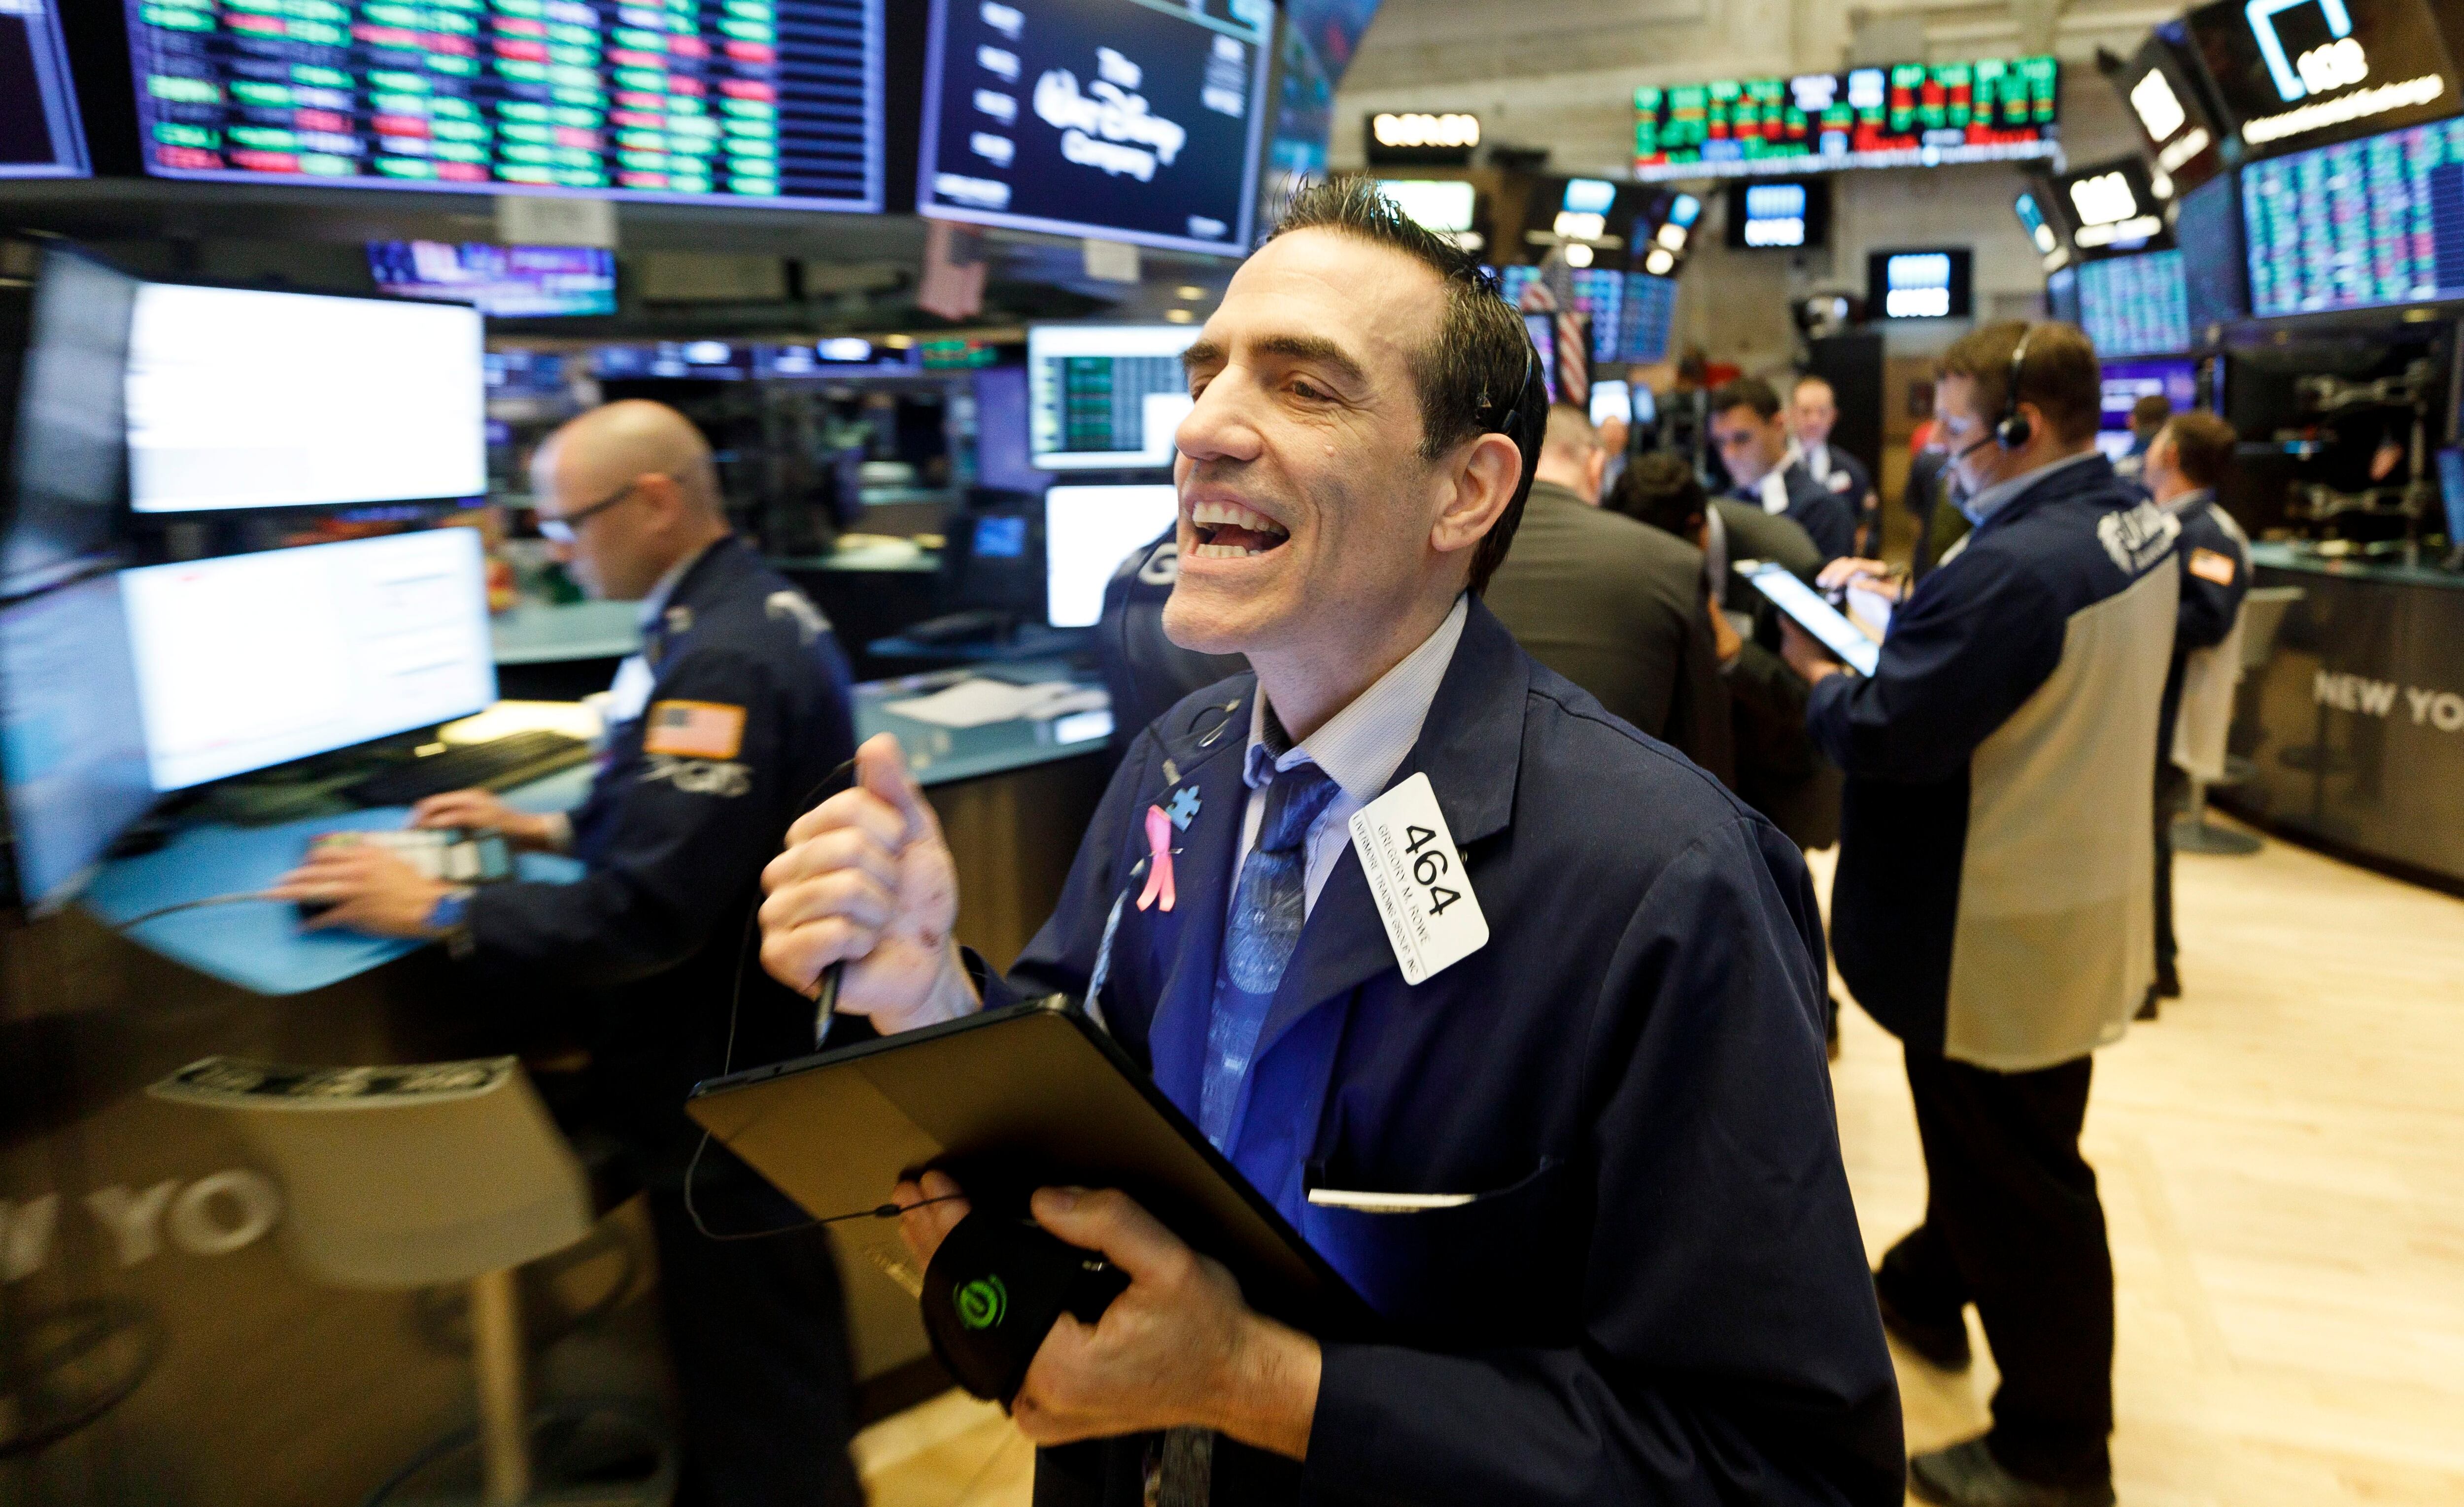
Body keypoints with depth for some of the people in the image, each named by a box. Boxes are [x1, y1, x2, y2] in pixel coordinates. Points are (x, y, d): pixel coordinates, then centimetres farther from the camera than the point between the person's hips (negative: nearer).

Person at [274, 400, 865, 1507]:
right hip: (773, 1049, 10)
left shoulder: (721, 658, -27)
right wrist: (548, 829, 12)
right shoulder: (748, 609, 6)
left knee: (751, 1378, 9)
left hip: (729, 1087, -10)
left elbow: (644, 917, -29)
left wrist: (437, 910, -18)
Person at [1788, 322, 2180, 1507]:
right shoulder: (2136, 527, 2)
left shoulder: (2012, 566, -31)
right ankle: (1928, 1289, 50)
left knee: (2019, 1185, 7)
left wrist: (1817, 668, -9)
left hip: (2005, 940, -10)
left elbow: (1883, 736, -28)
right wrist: (1906, 613, 5)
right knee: (1989, 1139, 27)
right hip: (2078, 891, 10)